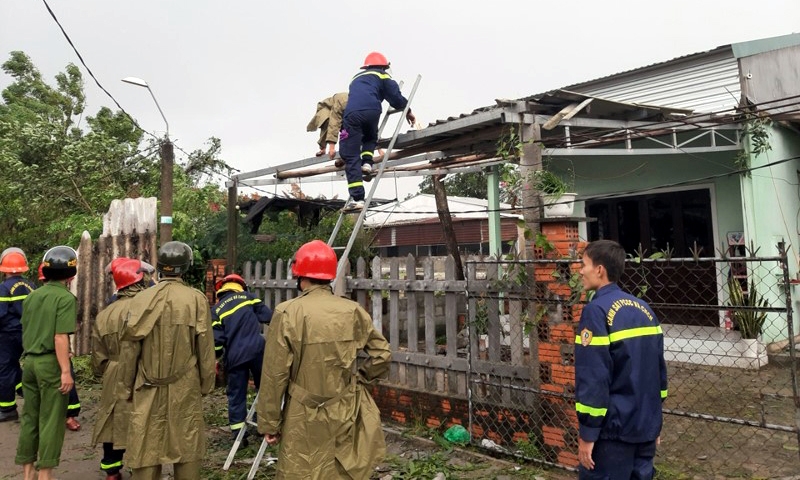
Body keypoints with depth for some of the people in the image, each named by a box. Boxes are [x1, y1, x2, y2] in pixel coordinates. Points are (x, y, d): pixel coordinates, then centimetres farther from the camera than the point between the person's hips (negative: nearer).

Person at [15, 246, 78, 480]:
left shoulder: (31, 296, 10)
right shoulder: (65, 298, -14)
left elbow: (25, 332, 18)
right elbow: (60, 337, -20)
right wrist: (66, 370, -18)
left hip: (30, 362, 7)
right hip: (50, 363, -7)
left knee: (29, 417, 15)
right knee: (50, 420, 3)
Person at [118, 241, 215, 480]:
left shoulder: (141, 299, -4)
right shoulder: (197, 299, -8)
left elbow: (129, 348, 0)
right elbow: (205, 348, -4)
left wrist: (126, 386, 11)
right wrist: (206, 383, 8)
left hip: (148, 389, 1)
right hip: (186, 389, -1)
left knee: (146, 448, 10)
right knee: (186, 447, 10)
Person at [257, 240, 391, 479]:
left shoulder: (287, 313, -12)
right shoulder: (354, 312, -2)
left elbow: (275, 374, -10)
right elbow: (382, 354, 2)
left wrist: (269, 423, -1)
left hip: (305, 421, -3)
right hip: (346, 417, 3)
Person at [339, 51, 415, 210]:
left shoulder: (356, 79, 39)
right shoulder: (381, 76, 25)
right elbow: (395, 97, 14)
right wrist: (407, 111, 28)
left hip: (352, 114, 2)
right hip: (371, 112, -1)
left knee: (351, 157, -2)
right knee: (370, 137, 33)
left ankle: (357, 199, -13)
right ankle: (367, 162, 6)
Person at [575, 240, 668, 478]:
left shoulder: (596, 311, -16)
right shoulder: (644, 308, 8)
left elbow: (593, 377, -19)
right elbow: (659, 367, 13)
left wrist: (587, 434, -13)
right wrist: (654, 419, 21)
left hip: (613, 429, -7)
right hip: (646, 425, 8)